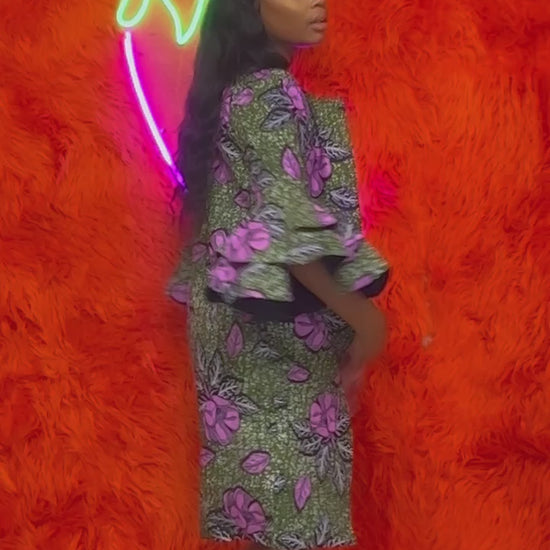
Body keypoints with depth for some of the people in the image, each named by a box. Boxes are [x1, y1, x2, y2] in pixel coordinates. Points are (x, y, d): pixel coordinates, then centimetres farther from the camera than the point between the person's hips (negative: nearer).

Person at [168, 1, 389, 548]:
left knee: (258, 461, 14)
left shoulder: (231, 91, 13)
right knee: (290, 464, -1)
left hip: (235, 310, 9)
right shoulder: (272, 93, -15)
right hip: (276, 320, -9)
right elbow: (287, 229, -22)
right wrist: (358, 312, -15)